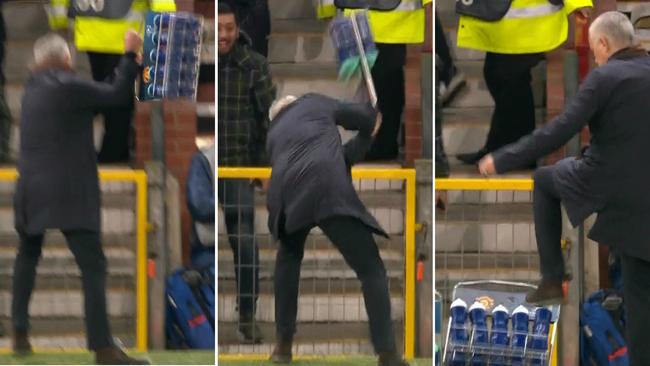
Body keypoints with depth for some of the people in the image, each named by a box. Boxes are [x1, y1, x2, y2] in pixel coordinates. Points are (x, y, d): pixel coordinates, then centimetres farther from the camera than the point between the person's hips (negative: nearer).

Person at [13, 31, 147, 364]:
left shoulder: (32, 87, 11)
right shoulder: (68, 86, -11)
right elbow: (118, 96, -10)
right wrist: (131, 55, 0)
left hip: (32, 187, 7)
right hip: (67, 191, -7)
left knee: (27, 257, 25)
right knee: (92, 265, -10)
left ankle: (20, 334, 22)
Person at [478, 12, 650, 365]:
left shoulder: (605, 78, -13)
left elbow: (559, 131, -15)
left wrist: (502, 160, -9)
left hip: (602, 183, -5)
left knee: (544, 180, 26)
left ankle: (552, 278, 21)